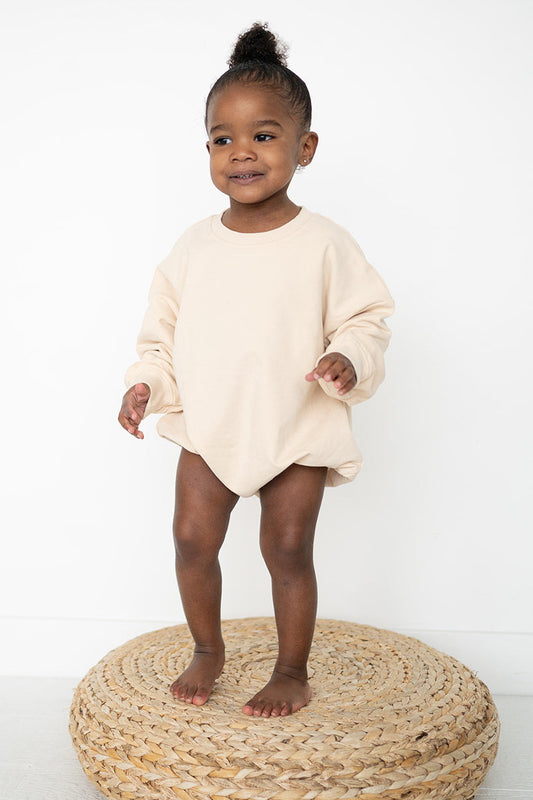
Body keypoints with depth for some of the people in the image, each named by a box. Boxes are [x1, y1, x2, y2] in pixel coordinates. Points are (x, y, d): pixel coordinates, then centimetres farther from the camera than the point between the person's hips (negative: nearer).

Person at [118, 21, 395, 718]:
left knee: (288, 549, 3)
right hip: (207, 428, 4)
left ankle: (293, 671, 25)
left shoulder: (324, 243, -8)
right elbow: (163, 329, 11)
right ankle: (207, 651, 31)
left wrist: (350, 359, -23)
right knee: (192, 537, 6)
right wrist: (146, 383, -1)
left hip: (298, 432, -3)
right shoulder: (195, 247, 2)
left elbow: (367, 316, -4)